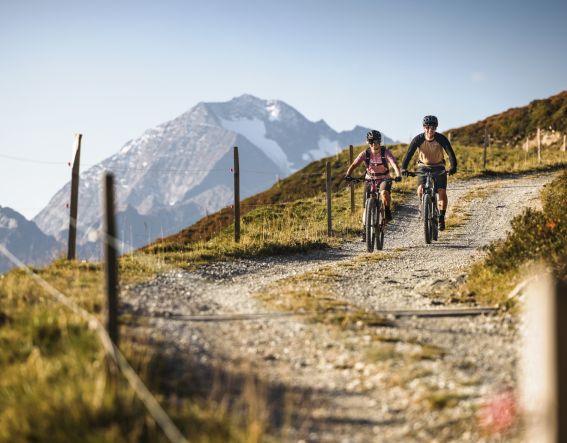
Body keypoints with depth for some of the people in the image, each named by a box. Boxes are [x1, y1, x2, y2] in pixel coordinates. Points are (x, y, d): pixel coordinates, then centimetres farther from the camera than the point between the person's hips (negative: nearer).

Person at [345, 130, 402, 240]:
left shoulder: (386, 152, -16)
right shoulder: (365, 154, -11)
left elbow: (394, 164, -29)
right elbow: (354, 165, -19)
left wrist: (398, 175, -48)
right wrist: (348, 175, -38)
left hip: (384, 179, -2)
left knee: (384, 193, -36)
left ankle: (387, 210, -8)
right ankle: (365, 230, 11)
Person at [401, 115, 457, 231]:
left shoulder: (441, 138, -18)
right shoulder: (418, 139, -18)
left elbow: (450, 152, -26)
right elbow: (409, 153, -25)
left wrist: (453, 167, -44)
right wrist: (403, 168, -40)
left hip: (438, 167, 0)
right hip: (423, 167, 0)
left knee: (442, 193, -15)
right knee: (420, 190, -23)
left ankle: (441, 217, 5)